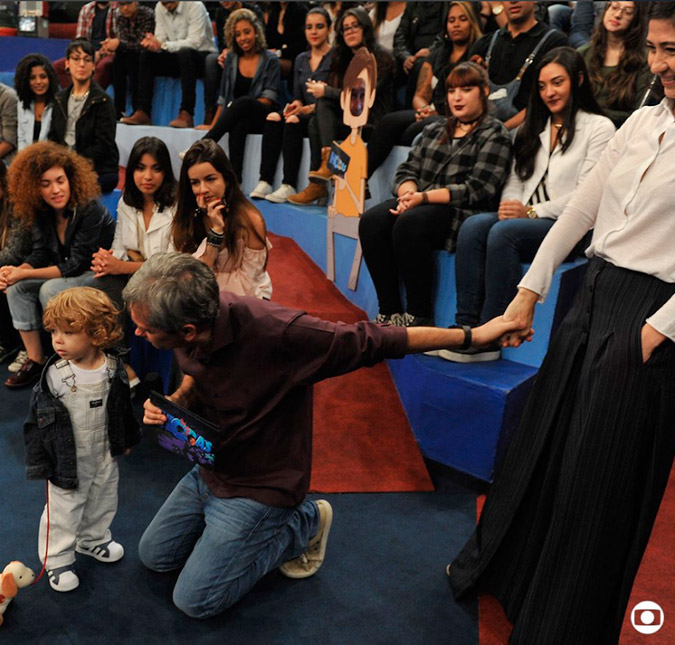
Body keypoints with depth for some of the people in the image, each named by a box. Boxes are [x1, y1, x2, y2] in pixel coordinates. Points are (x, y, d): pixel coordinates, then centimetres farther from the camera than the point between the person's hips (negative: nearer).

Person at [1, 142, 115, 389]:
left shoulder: (90, 210, -25)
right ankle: (35, 360, -4)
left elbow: (77, 264, -24)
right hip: (69, 273, 8)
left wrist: (24, 274, -23)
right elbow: (41, 253, 2)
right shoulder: (42, 213, -2)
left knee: (50, 290, -28)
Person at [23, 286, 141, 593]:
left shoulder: (113, 369, -13)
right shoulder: (54, 375, -21)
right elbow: (38, 419, -11)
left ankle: (93, 539, 49)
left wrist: (127, 439, 13)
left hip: (105, 456, 4)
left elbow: (123, 407, 4)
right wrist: (39, 461, -8)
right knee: (63, 511, 11)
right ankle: (57, 559, 32)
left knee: (102, 503, 23)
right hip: (68, 462, -3)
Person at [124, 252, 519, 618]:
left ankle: (303, 526, 13)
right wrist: (173, 403, -15)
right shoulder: (190, 320, -17)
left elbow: (373, 341, -27)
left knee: (195, 600, -1)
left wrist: (470, 336, -22)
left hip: (260, 486, -7)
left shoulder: (275, 333, -38)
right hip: (210, 468, 7)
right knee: (154, 555, 17)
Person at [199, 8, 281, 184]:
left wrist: (237, 106, -14)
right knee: (238, 123, -36)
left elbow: (269, 99, -5)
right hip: (238, 118, 2)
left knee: (244, 102, -36)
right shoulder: (231, 59, 16)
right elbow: (223, 96, 15)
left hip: (262, 117, -2)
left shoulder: (270, 59, 5)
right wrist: (214, 124, 3)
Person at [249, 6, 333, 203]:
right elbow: (297, 96, 18)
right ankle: (265, 182, -28)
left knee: (294, 121, -33)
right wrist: (295, 104, -5)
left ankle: (289, 186, -35)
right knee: (273, 118, -22)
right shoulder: (301, 60, 18)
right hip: (304, 115, 6)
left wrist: (310, 108, -21)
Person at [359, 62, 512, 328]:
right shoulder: (434, 130, 23)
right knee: (371, 221, -22)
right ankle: (389, 311, -18)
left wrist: (424, 197, -17)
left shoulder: (494, 135, 3)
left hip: (462, 214, -6)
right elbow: (407, 169, 16)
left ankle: (420, 316, -23)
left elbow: (477, 190, -10)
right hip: (421, 204, 6)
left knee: (409, 224, -34)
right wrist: (408, 192, -8)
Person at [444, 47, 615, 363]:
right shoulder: (532, 128, 23)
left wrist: (532, 212, -13)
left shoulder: (599, 127, 4)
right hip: (527, 218, 5)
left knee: (503, 233, -33)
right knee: (473, 226, -25)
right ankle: (466, 327, -29)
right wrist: (509, 206, -6)